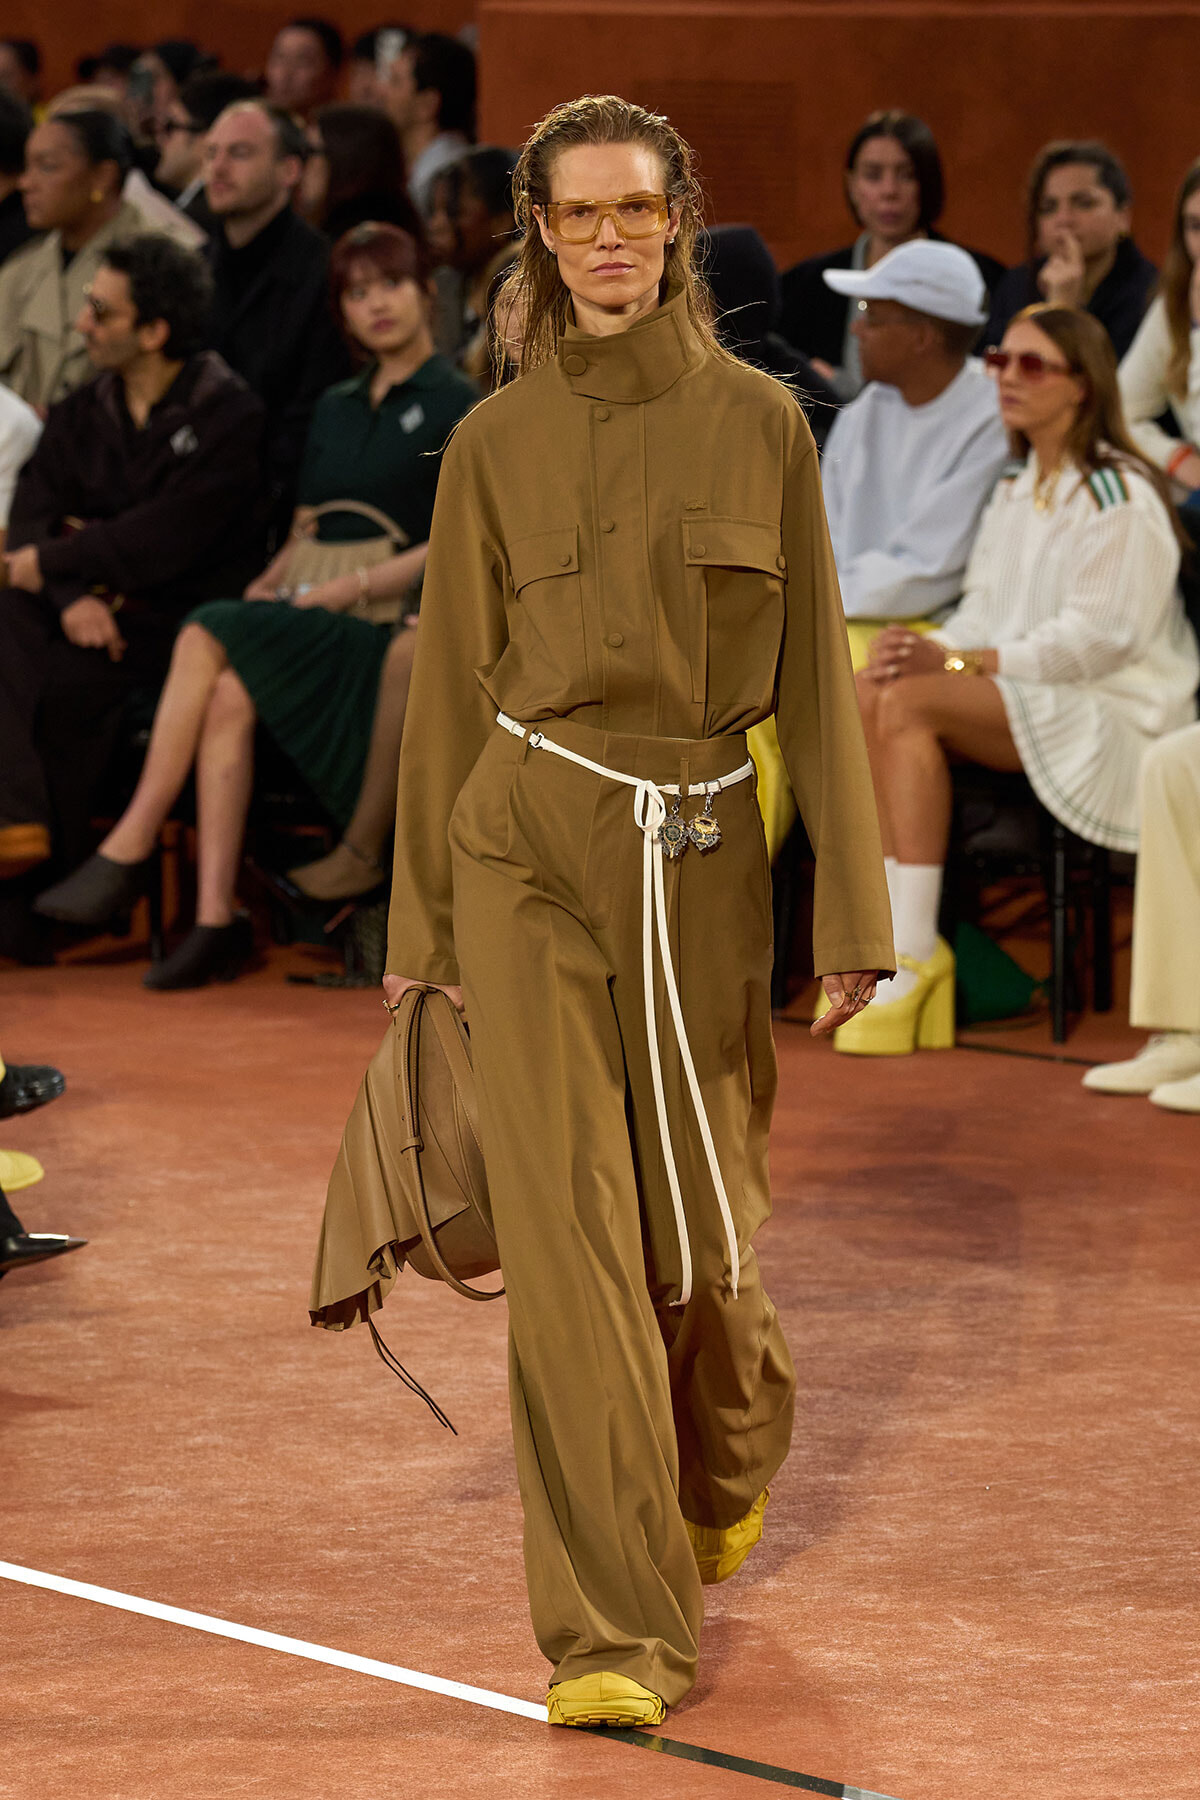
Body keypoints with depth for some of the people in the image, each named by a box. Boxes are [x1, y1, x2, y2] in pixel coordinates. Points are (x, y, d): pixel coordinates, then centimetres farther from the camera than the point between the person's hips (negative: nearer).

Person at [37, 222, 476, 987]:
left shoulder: (455, 407, 2)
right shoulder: (337, 409, 24)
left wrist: (357, 587, -16)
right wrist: (271, 582, 0)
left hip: (396, 630, -5)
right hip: (317, 624, 5)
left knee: (210, 638, -30)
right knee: (228, 696, -27)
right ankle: (217, 918, -34)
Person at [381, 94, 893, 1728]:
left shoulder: (759, 425, 0)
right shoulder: (495, 445, 2)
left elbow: (814, 674, 2)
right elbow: (451, 684, 8)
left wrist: (852, 911, -1)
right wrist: (419, 930, 8)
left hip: (703, 863, 0)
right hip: (528, 856, 0)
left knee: (697, 1229, 9)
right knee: (568, 1227, -8)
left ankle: (728, 1467, 44)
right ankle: (615, 1634, -5)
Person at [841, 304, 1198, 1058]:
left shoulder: (1120, 495, -9)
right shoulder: (1017, 491, 20)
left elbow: (1096, 640, -17)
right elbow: (987, 613, 16)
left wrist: (956, 662, -23)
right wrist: (929, 649, -8)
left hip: (1116, 715, -8)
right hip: (1029, 706, 8)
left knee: (911, 703, -30)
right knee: (864, 695, -18)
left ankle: (916, 951, -30)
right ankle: (886, 930, -25)